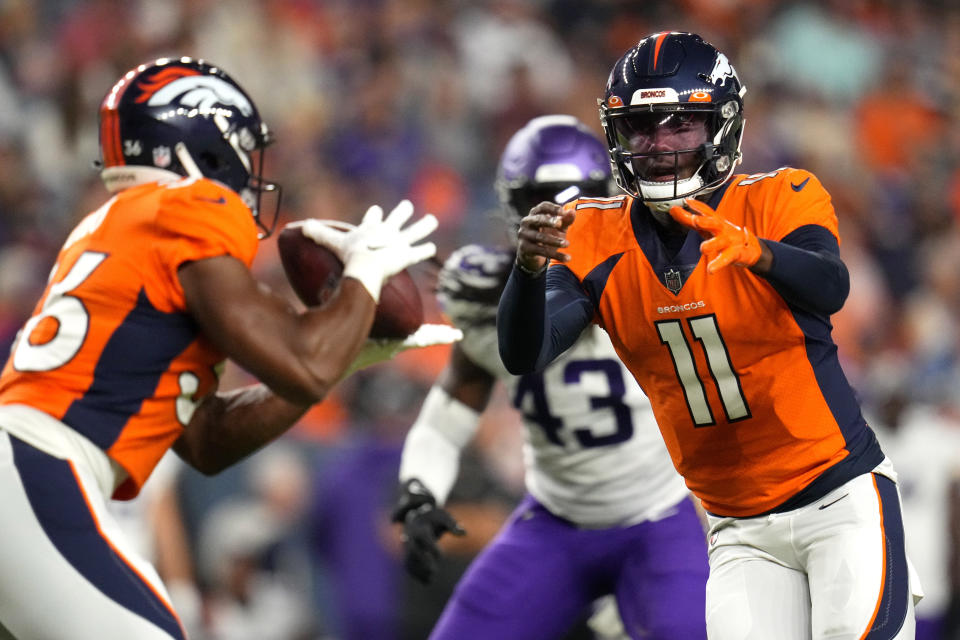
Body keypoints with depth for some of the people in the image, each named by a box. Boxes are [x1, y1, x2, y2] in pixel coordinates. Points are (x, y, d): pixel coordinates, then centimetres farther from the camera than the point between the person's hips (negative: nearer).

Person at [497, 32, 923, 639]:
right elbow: (524, 356, -12)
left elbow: (830, 290, -30)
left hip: (842, 502, -3)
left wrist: (751, 249, -51)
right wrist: (529, 267, -33)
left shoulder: (779, 200, -10)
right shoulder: (596, 241, -1)